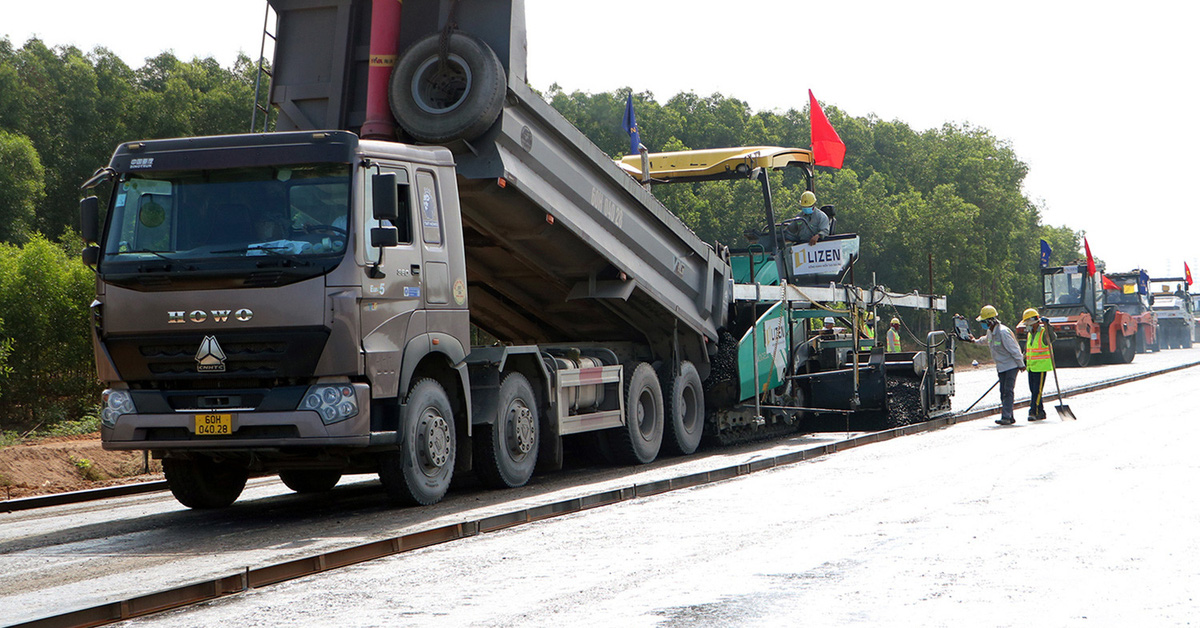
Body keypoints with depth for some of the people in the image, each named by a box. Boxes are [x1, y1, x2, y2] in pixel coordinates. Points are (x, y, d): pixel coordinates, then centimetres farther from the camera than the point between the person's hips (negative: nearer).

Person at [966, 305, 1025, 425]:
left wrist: (1021, 365, -14)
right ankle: (1009, 417, 11)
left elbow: (1014, 350, -18)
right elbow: (987, 339, 34)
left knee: (1008, 391, -13)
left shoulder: (1003, 332, -22)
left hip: (1011, 365, -9)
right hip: (1001, 367, 9)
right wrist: (976, 341, 46)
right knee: (1003, 391, 6)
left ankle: (1006, 417, -17)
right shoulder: (990, 332, 7)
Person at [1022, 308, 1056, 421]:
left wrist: (1047, 325, -42)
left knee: (1037, 390, -9)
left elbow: (1051, 338, -32)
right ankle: (1041, 412, 17)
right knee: (1033, 390, 9)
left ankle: (1033, 412, -9)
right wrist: (1023, 362, 18)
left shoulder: (1043, 333, -10)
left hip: (1041, 366, -8)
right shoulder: (1030, 335, 14)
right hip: (1031, 367, 8)